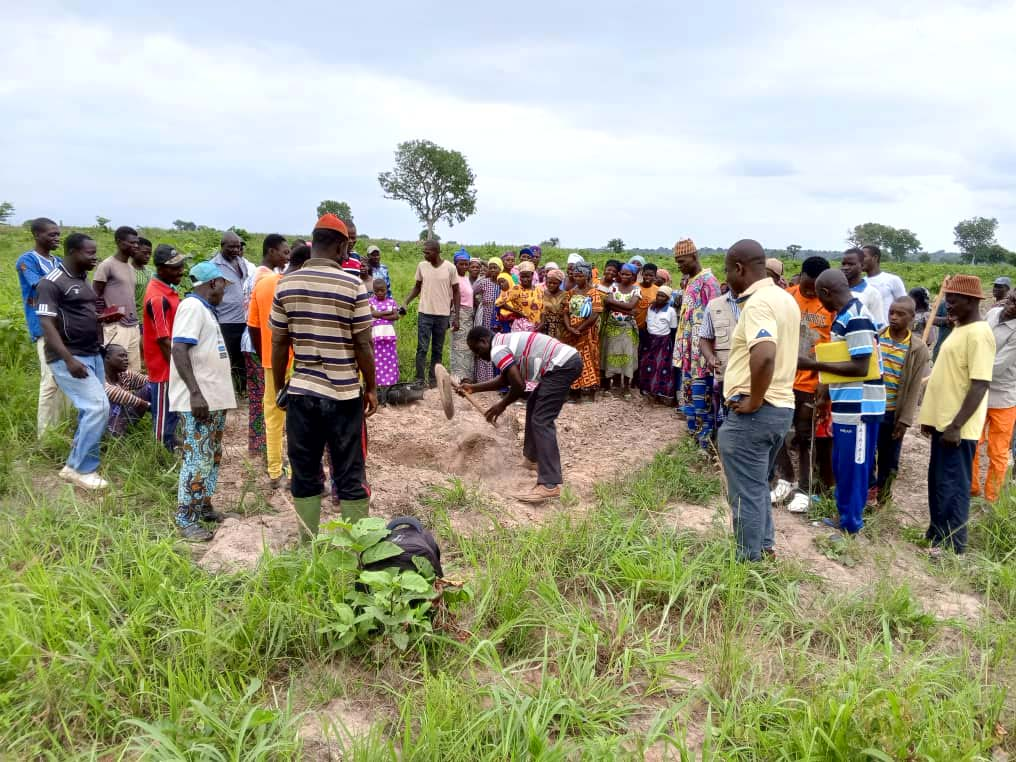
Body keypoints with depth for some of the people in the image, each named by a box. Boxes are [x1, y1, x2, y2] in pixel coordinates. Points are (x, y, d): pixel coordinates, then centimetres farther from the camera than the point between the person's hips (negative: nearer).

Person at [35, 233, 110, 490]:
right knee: (99, 407, -15)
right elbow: (47, 324, -20)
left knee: (90, 410, 9)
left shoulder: (83, 279, 13)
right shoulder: (52, 283, -13)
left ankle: (75, 465, 21)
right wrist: (69, 360, -28)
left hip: (93, 355, 9)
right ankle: (82, 469, -3)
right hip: (68, 358, -9)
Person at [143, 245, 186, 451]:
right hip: (165, 367, -9)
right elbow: (163, 340, -21)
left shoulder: (167, 289, 8)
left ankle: (171, 449, 29)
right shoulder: (158, 298, -21)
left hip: (172, 366, 9)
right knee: (164, 417, 2)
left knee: (171, 414, 18)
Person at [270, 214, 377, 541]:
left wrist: (280, 387, 15)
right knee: (350, 474, 7)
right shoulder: (353, 285, -9)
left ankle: (309, 545, 21)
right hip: (344, 394, -3)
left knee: (304, 472, 12)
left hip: (300, 392, 3)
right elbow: (364, 345, -7)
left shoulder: (286, 285, 1)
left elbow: (278, 345, 4)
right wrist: (371, 388, 5)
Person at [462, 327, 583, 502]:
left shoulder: (497, 350, -10)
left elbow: (519, 385, -15)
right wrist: (474, 388, 32)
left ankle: (549, 485, -21)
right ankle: (533, 458, 38)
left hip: (562, 366, -11)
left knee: (541, 421, -14)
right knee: (534, 406, 26)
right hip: (569, 359, 11)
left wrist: (502, 404, 1)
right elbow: (504, 380, 32)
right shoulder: (505, 342, 22)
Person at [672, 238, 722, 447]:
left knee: (700, 391, -5)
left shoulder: (708, 281, -13)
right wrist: (681, 347, 17)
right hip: (688, 347, 9)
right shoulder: (689, 282, 15)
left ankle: (705, 436, 3)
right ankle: (694, 430, 23)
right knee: (688, 389, 13)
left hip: (701, 348, -9)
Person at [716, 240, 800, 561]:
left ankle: (748, 562, 16)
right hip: (781, 406, 10)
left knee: (746, 492, 4)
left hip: (753, 413, -10)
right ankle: (764, 547, 36)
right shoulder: (785, 298, 13)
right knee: (758, 485, 24)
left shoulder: (757, 303, -19)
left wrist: (753, 401, -23)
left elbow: (764, 356, -35)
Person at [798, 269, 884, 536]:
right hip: (847, 404, 9)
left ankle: (850, 523, 15)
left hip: (858, 406, -9)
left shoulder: (856, 318, -20)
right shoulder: (846, 315, 10)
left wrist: (815, 365, -19)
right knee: (842, 465, 17)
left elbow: (861, 367, -23)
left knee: (852, 466, 3)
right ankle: (846, 516, 30)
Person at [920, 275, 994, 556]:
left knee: (952, 485, 0)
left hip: (957, 427, -9)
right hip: (943, 421, 9)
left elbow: (980, 385, -22)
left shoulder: (978, 334, -17)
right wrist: (930, 416, 20)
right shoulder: (958, 329, 13)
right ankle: (937, 534, 29)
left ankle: (952, 545, 12)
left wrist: (956, 426, -23)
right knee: (938, 481, 17)